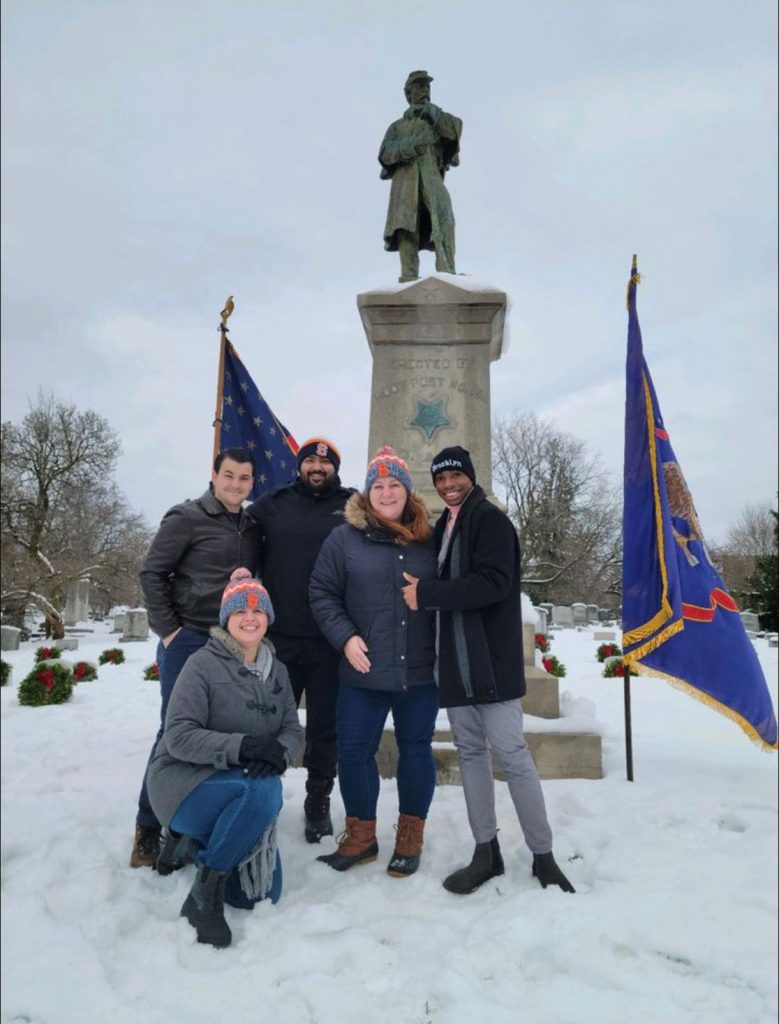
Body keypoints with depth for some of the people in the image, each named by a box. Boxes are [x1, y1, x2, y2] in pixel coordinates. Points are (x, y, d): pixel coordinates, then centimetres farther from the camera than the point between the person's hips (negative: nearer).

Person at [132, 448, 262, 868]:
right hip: (188, 640, -6)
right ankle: (148, 827, 15)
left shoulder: (252, 529, 10)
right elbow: (151, 573, -8)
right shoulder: (187, 518, -7)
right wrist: (168, 629, -11)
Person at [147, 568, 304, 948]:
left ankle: (199, 843, 26)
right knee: (265, 789, -35)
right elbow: (178, 736, -21)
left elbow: (294, 730, 1)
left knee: (262, 895, 3)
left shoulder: (276, 671, 6)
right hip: (186, 780, -6)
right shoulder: (202, 664, -14)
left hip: (245, 792, 7)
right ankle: (204, 895, -17)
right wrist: (243, 746, -32)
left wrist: (280, 753, -23)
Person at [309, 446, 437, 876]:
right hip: (364, 674, -1)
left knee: (416, 750, 11)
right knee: (354, 751, 6)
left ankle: (410, 837, 30)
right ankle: (360, 835, 28)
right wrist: (345, 637, -12)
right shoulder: (344, 538, -1)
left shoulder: (429, 540, 5)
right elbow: (321, 594, 0)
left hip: (421, 673, 1)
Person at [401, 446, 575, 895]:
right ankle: (487, 851, 22)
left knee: (512, 754, -4)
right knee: (471, 752, 11)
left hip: (492, 659, -7)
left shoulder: (490, 519, -7)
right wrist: (424, 591, 1)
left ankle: (543, 856, 11)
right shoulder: (444, 526, 17)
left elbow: (494, 583, -19)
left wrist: (426, 594, -18)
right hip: (456, 663, 8)